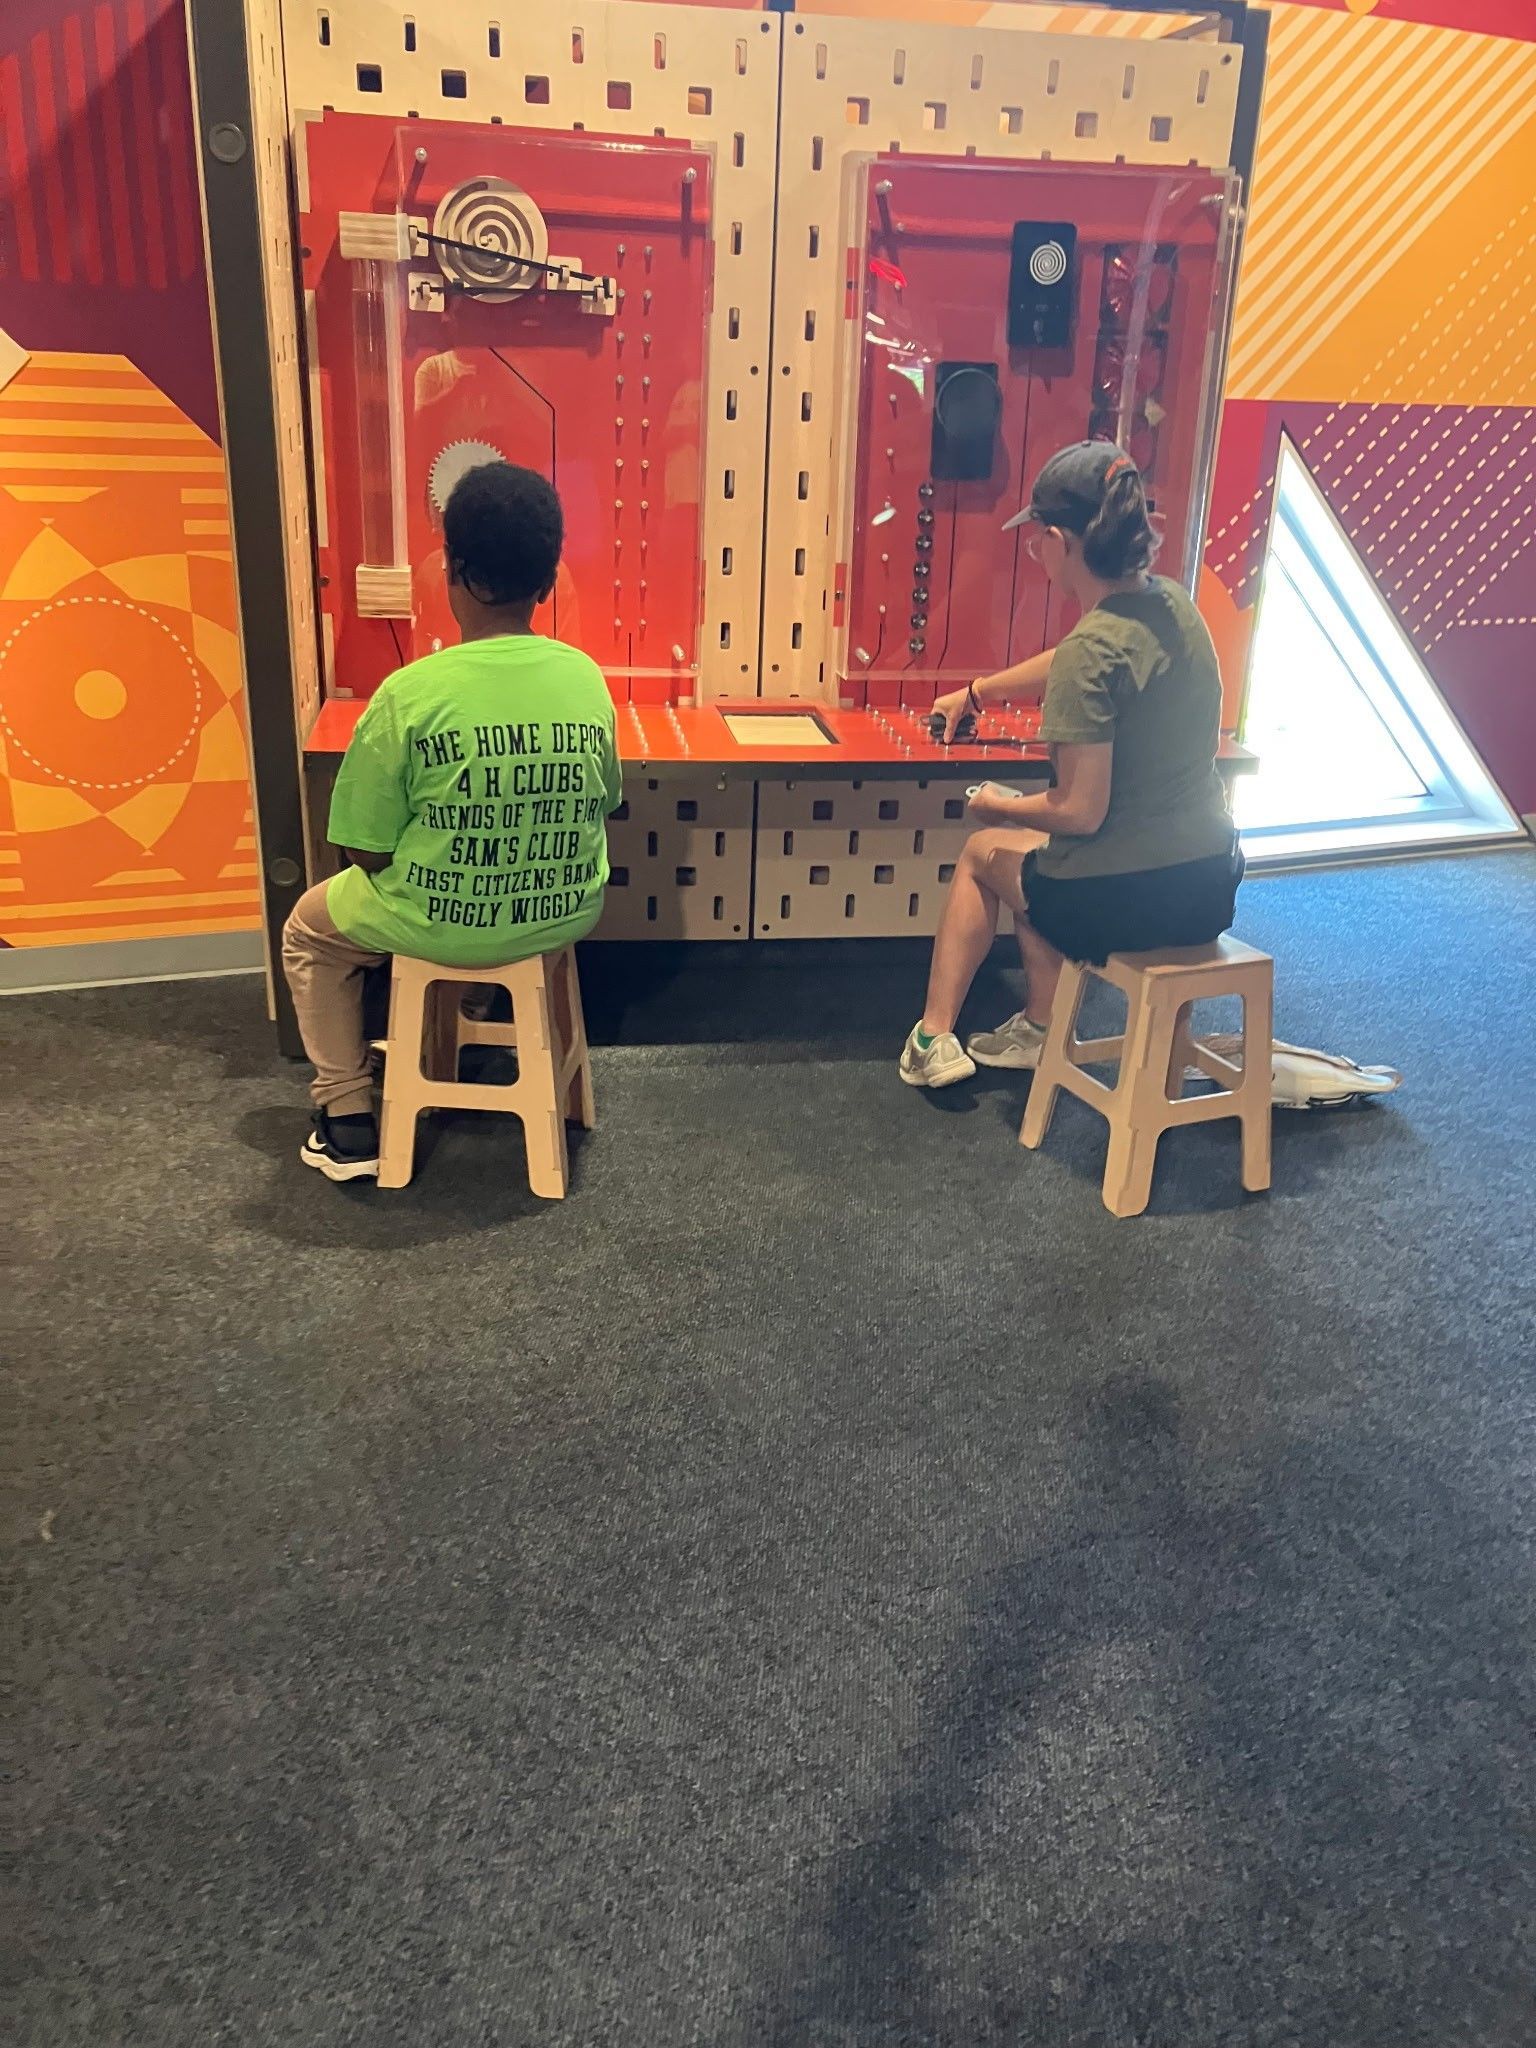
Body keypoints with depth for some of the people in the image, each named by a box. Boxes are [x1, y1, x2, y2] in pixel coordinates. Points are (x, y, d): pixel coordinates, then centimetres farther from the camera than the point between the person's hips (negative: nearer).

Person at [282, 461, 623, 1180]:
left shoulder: (409, 694, -21)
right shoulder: (588, 679, -9)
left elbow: (369, 851, -14)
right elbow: (599, 808, 5)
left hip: (443, 926, -4)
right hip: (567, 917, 4)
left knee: (309, 929, 27)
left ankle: (348, 1119, 28)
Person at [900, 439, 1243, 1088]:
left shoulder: (1091, 651, -22)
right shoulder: (1172, 602, 3)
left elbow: (1080, 813, -20)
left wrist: (996, 806, 0)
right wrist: (976, 693, 35)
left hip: (1132, 900, -7)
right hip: (1210, 886, 7)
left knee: (984, 851, 22)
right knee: (1032, 852, 33)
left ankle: (932, 1040, 31)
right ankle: (1038, 1031, 40)